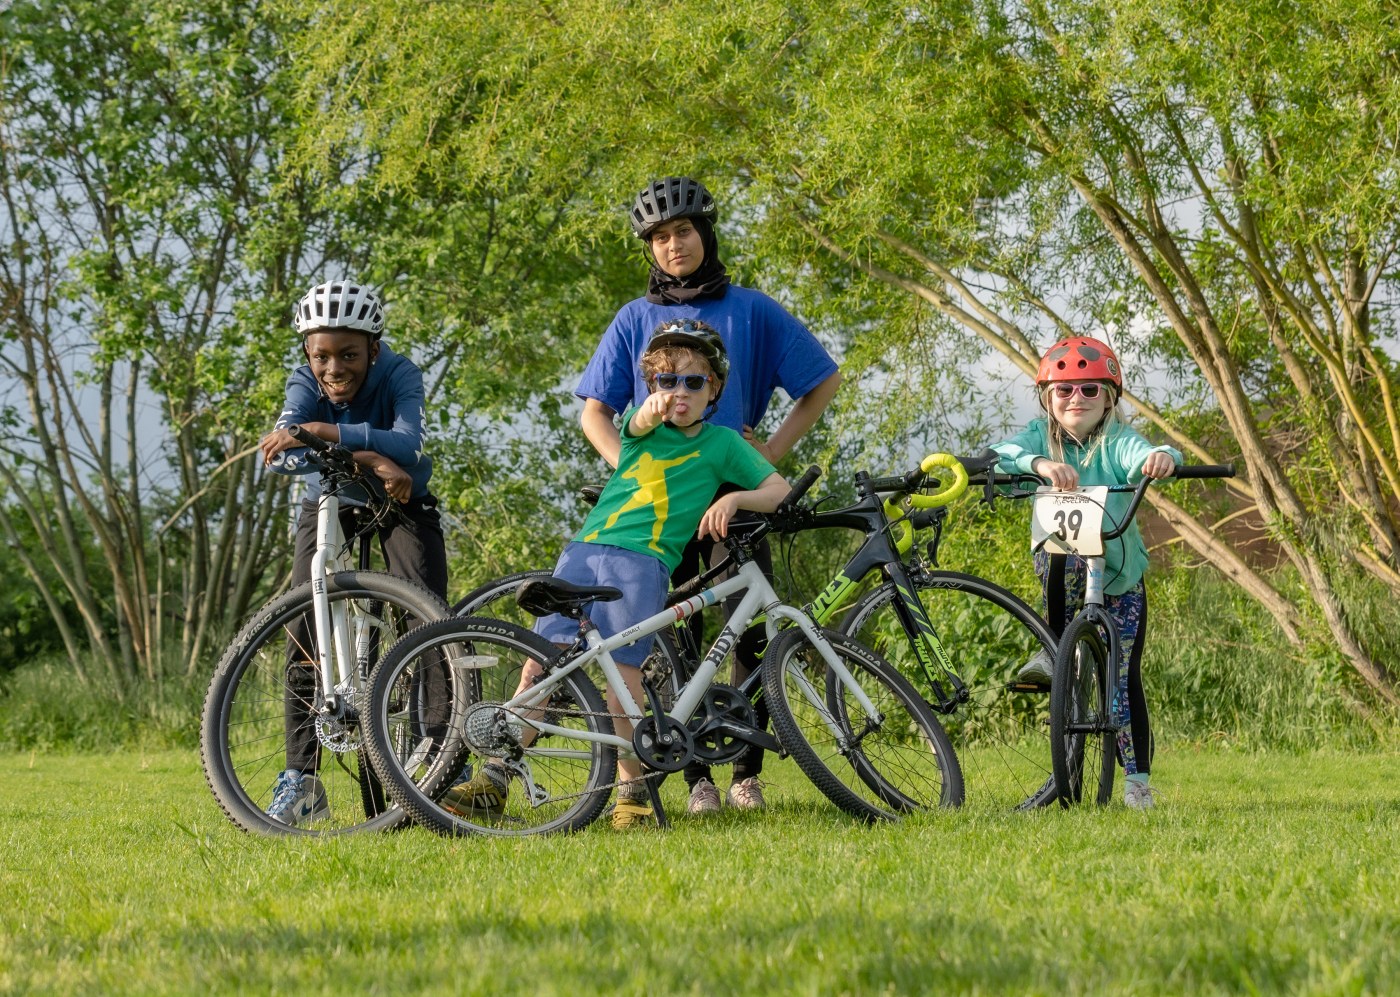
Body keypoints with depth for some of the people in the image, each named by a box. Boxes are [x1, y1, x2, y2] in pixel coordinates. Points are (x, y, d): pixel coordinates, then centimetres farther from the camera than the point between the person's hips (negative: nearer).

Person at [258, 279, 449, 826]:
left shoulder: (399, 374, -26)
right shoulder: (306, 382, -21)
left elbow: (407, 445, -45)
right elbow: (280, 449, -39)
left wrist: (330, 433, -60)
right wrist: (364, 457, -52)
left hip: (401, 503, -2)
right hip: (330, 505, 2)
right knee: (303, 632, -14)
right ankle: (300, 780, -11)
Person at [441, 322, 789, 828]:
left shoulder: (721, 443, 13)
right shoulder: (644, 428, 16)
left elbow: (780, 490, 9)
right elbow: (640, 424, -10)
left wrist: (734, 498, -11)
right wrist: (653, 409, -35)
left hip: (643, 558, -3)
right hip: (586, 546, 3)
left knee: (621, 664, -18)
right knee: (541, 658, -6)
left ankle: (632, 790, -11)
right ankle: (494, 781, -6)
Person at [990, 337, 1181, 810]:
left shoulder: (1116, 441, -11)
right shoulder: (1041, 435, -6)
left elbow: (1138, 455, -33)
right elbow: (1003, 453, -26)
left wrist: (1161, 457, -57)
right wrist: (1039, 463, -47)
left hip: (1120, 579, -3)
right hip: (1062, 571, 3)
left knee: (1124, 677, -7)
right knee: (1064, 546, -28)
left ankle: (1138, 779, 5)